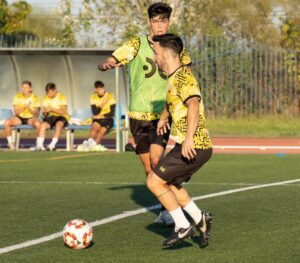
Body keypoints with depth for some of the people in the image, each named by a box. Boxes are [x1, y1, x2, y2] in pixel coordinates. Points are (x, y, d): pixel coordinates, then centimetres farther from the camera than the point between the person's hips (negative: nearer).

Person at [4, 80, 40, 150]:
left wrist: (29, 108, -25)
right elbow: (16, 112, -5)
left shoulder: (35, 98, -6)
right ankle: (10, 143, -9)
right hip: (19, 117, 2)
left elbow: (36, 114, -7)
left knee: (38, 123, -36)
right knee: (6, 123, -25)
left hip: (30, 118, -2)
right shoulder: (18, 96, -2)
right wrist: (23, 107, -23)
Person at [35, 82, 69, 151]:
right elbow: (44, 112, 6)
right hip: (51, 117, 4)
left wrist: (52, 109, -24)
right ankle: (39, 144, -35)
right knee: (43, 124, -28)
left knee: (59, 124, -38)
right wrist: (44, 112, -18)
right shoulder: (45, 98, 8)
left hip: (61, 117, -4)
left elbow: (63, 112, -15)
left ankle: (53, 144, -43)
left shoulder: (61, 97, -6)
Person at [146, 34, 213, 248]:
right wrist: (164, 117, 55)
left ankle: (183, 227, -1)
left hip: (193, 147, -10)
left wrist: (189, 138, -43)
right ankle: (200, 219, 18)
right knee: (169, 184, 20)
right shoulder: (173, 78, 16)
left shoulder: (183, 77, -16)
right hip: (199, 147, 10)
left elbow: (194, 104, -33)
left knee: (154, 182, -5)